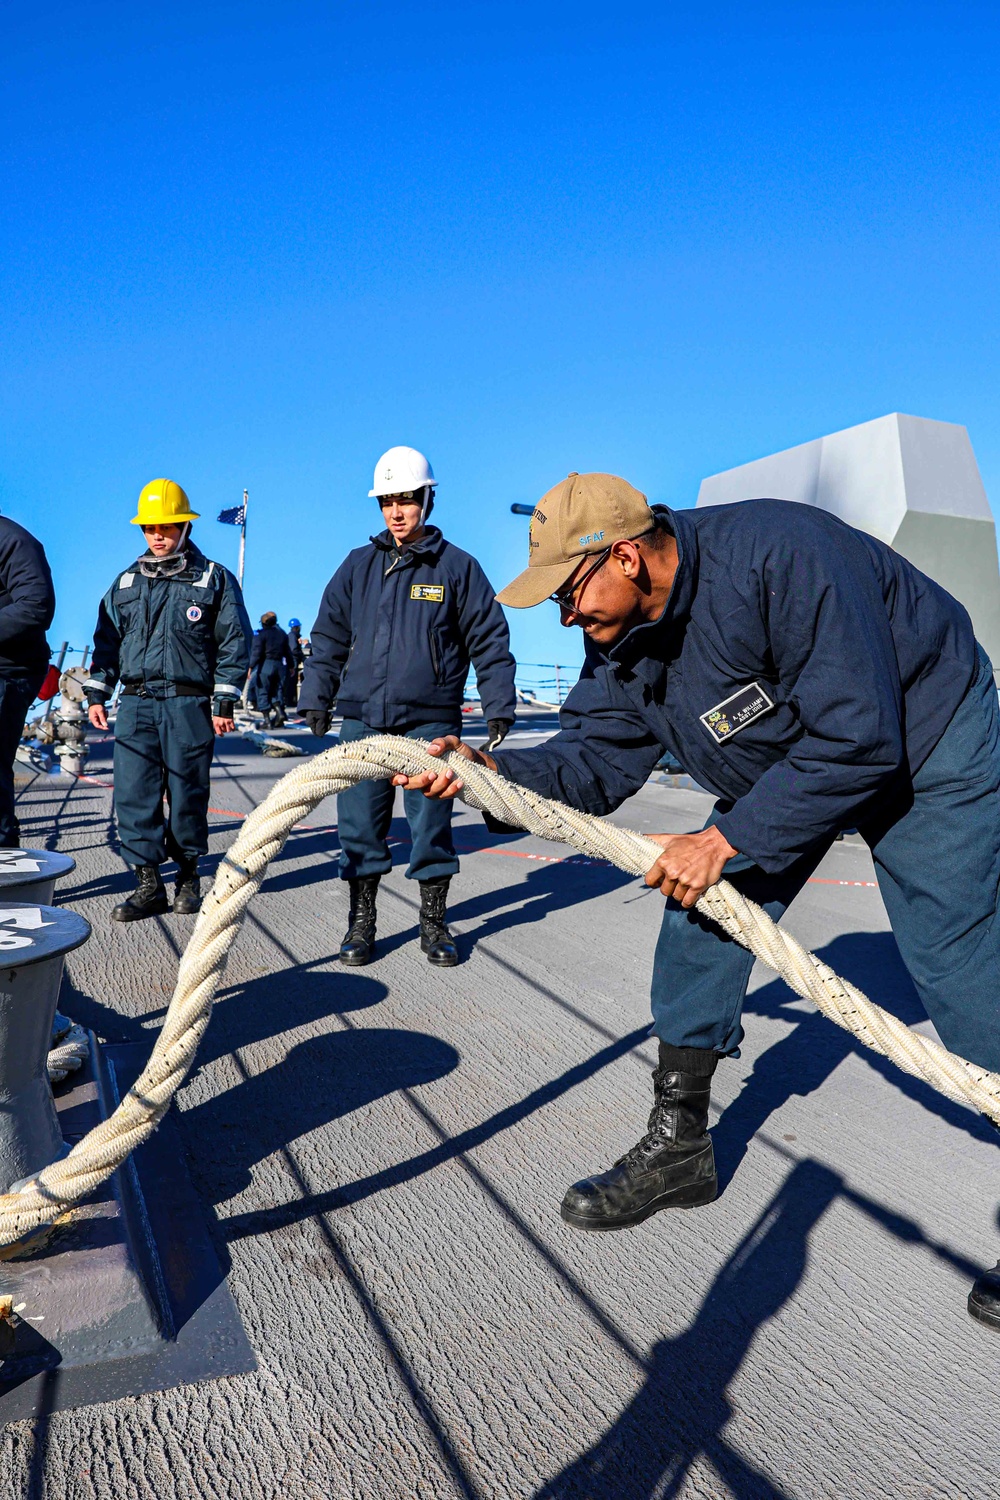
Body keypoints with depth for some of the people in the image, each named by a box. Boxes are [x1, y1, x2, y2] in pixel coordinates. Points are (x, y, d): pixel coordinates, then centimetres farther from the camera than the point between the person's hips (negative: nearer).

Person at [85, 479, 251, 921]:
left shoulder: (214, 579, 4)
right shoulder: (127, 581, 16)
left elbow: (234, 642, 1)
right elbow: (107, 639, 20)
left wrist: (224, 702, -6)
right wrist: (97, 694, 11)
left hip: (190, 705, -3)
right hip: (135, 705, 4)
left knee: (187, 794, 2)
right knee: (134, 795, -3)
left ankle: (188, 876, 19)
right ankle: (148, 885, 5)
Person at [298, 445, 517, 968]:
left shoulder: (457, 566, 4)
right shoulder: (358, 565, 11)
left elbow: (489, 640, 5)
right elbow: (328, 637, 15)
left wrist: (499, 708, -1)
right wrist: (316, 699, 9)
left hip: (431, 722, -2)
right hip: (362, 720, 2)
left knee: (432, 827, 4)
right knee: (359, 827, 4)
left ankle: (434, 924, 20)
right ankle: (361, 923, 19)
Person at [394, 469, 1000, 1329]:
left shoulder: (780, 556, -35)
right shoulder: (622, 639, -11)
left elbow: (858, 739, -34)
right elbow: (594, 759, -12)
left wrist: (725, 840, -31)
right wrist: (494, 771, -30)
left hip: (925, 752, -6)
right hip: (783, 765, 7)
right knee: (701, 916, -2)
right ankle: (679, 1146, 12)